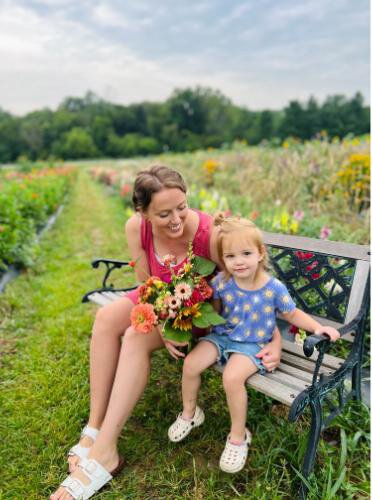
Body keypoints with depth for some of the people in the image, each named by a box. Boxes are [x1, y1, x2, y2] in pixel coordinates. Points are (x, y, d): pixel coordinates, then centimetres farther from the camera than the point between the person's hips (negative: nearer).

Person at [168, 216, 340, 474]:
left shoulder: (273, 287, -16)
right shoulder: (221, 281, -10)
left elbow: (292, 313, -1)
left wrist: (318, 328, -13)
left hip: (253, 345, -3)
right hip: (222, 337, 4)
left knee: (232, 377, -28)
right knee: (191, 363, -14)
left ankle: (238, 436, 1)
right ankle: (189, 413, 18)